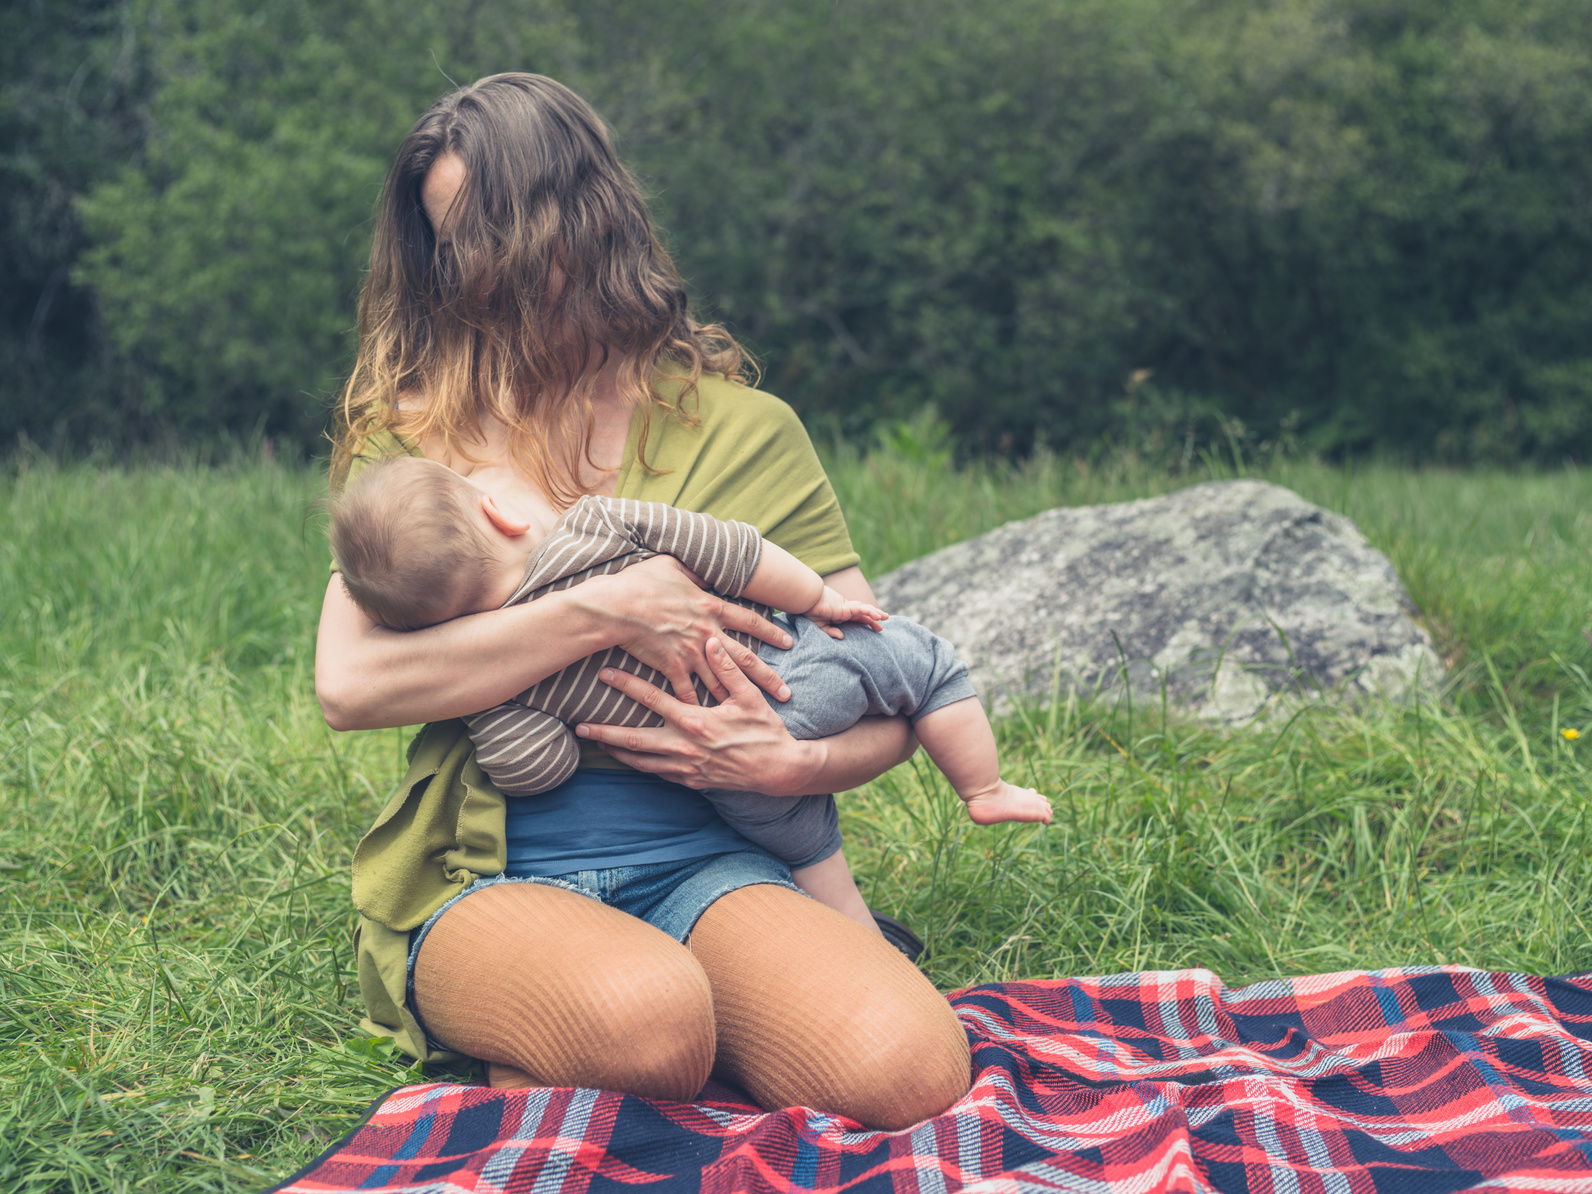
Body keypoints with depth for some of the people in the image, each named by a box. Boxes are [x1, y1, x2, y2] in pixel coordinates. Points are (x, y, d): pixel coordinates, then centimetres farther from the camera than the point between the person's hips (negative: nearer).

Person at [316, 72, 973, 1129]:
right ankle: (518, 1079, -3)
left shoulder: (739, 429, 9)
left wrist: (795, 764, -15)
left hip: (696, 857, 2)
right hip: (479, 874, -1)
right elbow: (348, 682, -9)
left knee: (904, 1069, -29)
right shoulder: (413, 435, 8)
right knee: (647, 1018, -37)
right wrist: (601, 613, -17)